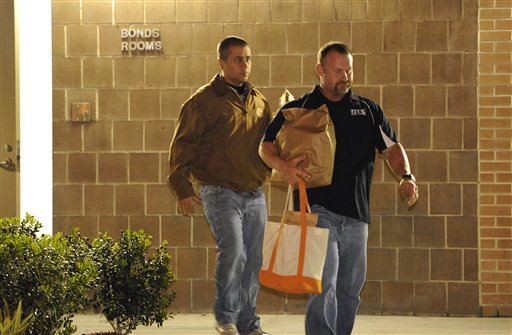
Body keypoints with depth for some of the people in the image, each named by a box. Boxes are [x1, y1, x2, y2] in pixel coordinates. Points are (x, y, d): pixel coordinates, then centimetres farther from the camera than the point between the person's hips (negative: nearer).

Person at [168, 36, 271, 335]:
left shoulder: (259, 102, 13)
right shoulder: (204, 101, -4)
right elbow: (182, 146, -5)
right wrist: (183, 188, -12)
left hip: (254, 195, 6)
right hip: (220, 192, -6)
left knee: (253, 261, 8)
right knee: (233, 250, -20)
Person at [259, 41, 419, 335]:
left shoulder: (368, 110, 14)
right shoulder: (297, 109, 6)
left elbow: (392, 147, 13)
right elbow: (267, 145, 2)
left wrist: (406, 176, -7)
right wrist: (283, 165, -20)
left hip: (356, 214, 4)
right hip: (318, 209, -4)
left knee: (350, 289, 9)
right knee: (324, 284, -15)